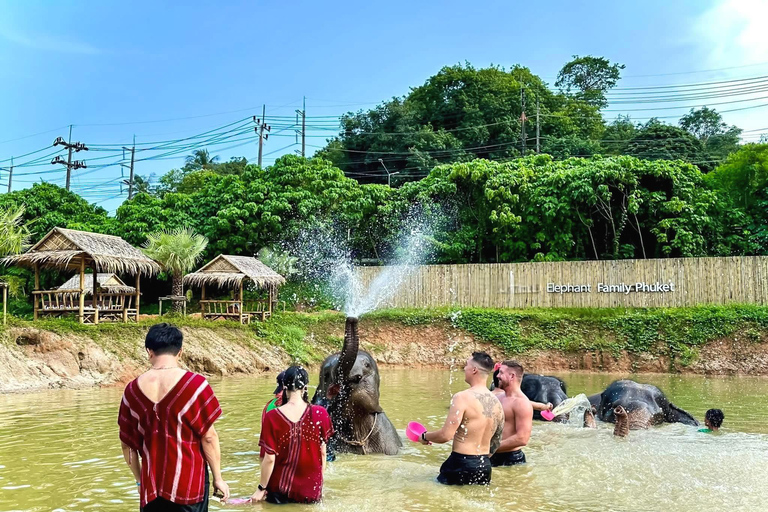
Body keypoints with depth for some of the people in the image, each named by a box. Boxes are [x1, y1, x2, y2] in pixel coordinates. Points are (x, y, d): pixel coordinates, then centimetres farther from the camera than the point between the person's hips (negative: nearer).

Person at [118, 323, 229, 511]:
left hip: (151, 484, 3)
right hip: (188, 482, -3)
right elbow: (208, 437, -11)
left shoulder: (132, 389, -2)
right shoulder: (194, 384, -13)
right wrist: (218, 478, 0)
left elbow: (127, 443, 6)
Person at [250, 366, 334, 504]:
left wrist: (261, 489, 1)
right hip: (311, 490, 1)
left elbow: (270, 458, -12)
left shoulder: (273, 417, -15)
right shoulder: (320, 414, -11)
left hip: (280, 489, 0)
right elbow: (322, 452, -2)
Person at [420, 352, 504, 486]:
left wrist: (425, 436, 0)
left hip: (461, 464, -7)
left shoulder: (463, 397, -16)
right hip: (485, 466, 7)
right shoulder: (496, 402, 6)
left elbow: (446, 435, -19)